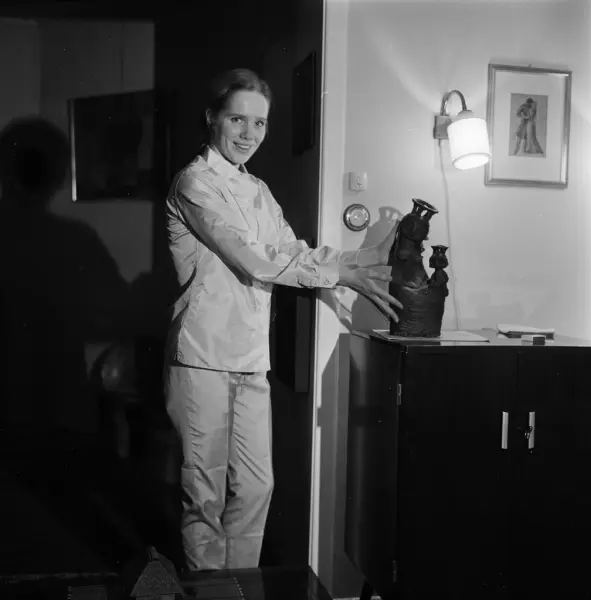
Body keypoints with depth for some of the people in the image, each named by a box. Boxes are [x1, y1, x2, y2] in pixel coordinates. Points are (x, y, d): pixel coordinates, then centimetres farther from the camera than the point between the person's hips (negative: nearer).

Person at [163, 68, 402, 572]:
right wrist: (345, 275, -14)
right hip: (204, 359, -7)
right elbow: (257, 261, -16)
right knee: (206, 492, 4)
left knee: (256, 486, 11)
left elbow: (296, 254, 10)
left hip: (252, 360, 7)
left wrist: (371, 257, -2)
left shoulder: (257, 190, 17)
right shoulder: (196, 183, -8)